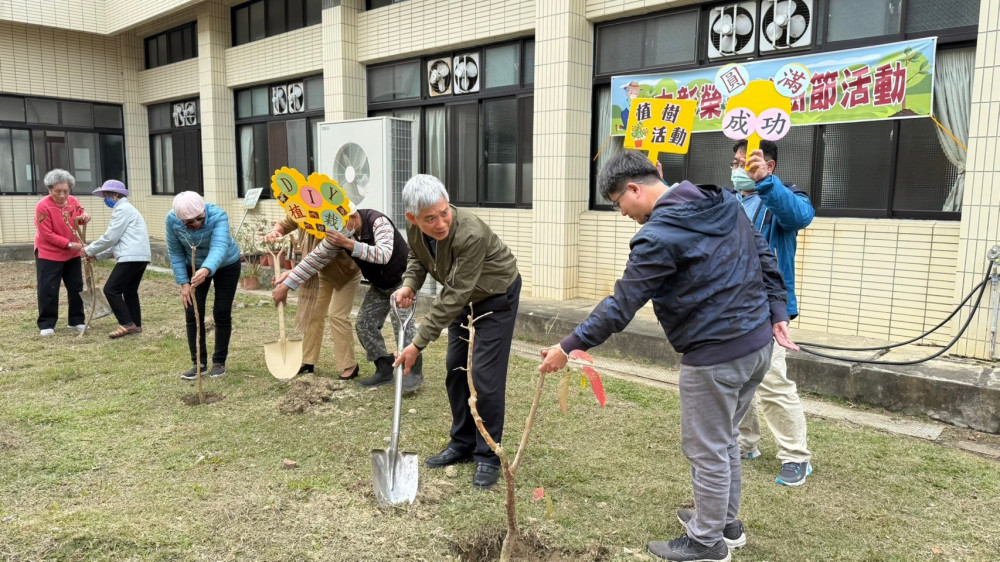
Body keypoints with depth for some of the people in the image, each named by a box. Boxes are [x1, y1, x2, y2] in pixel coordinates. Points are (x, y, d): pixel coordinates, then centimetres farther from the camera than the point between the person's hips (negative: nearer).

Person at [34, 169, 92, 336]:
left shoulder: (73, 201, -5)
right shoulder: (43, 206, -20)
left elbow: (80, 216, 14)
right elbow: (47, 234, -21)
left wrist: (84, 217, -11)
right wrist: (69, 244, -25)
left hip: (72, 254, 5)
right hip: (48, 254, -5)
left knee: (76, 288, 10)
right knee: (48, 290, -2)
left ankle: (77, 320, 20)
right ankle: (46, 324, 6)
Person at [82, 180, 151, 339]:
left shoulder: (122, 209, -8)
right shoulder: (125, 209, 25)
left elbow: (110, 237, -12)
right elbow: (117, 240, 25)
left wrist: (90, 250, 1)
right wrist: (97, 255, 20)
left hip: (131, 257, -11)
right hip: (139, 256, 11)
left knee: (111, 289, -9)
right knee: (130, 291, 15)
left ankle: (127, 324, -11)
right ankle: (135, 325, 18)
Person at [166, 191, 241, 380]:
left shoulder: (218, 216, -36)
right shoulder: (172, 219, -25)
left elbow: (219, 247, -50)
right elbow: (175, 252, -11)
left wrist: (206, 270, -69)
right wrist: (183, 283, -16)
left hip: (226, 265, -3)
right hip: (194, 267, 3)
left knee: (221, 314, -1)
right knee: (193, 314, -3)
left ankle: (219, 362, 13)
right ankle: (199, 362, 10)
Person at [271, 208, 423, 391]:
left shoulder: (378, 222, -30)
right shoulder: (338, 234, -12)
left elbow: (384, 254, -45)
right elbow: (316, 259, -9)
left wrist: (349, 243, -50)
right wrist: (286, 285, -12)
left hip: (403, 278, -7)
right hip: (379, 285, 7)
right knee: (364, 324, -1)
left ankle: (414, 372, -13)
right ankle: (384, 370, 10)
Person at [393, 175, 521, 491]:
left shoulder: (471, 235, -39)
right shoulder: (414, 228, -17)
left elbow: (453, 298, -36)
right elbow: (417, 256, 7)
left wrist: (418, 344, -32)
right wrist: (409, 284, -15)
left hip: (496, 297, -7)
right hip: (464, 297, 7)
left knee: (485, 376, -10)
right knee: (456, 370, 10)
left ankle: (488, 457, 5)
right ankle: (462, 444, 26)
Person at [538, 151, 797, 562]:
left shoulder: (659, 234, -19)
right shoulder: (726, 203, 7)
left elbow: (621, 305, -17)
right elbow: (765, 258, 12)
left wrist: (568, 348, -9)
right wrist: (776, 313, 14)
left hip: (715, 356, -9)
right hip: (758, 344, 9)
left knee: (706, 449, 8)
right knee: (724, 438, 24)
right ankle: (725, 520, 41)